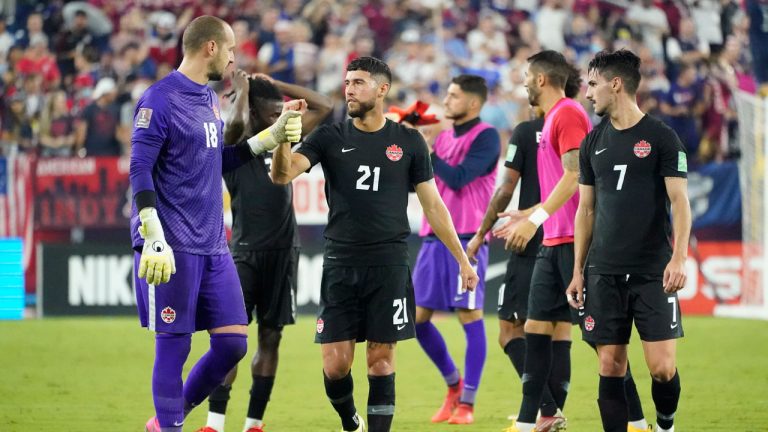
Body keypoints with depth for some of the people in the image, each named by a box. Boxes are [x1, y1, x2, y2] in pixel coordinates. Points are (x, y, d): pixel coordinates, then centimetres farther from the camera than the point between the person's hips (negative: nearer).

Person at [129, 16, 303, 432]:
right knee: (173, 346, -3)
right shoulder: (160, 99, -10)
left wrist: (272, 136, 18)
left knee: (232, 342, 5)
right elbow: (140, 171, -13)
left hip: (212, 245, 8)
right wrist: (153, 240, -20)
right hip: (173, 248, -8)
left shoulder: (210, 98, 16)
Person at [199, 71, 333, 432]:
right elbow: (236, 122, -26)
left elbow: (324, 107, 14)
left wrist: (275, 86, 9)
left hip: (283, 253, 6)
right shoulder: (234, 148, -3)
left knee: (270, 337, 7)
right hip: (246, 253, -5)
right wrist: (243, 89, -7)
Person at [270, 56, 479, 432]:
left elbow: (432, 206, 9)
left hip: (389, 266, -1)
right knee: (335, 363, -1)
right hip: (340, 265, 1)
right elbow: (282, 175, -9)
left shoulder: (409, 142, 5)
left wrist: (462, 259, 8)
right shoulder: (330, 138, 4)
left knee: (381, 358, -1)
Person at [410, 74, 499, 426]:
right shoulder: (444, 136, 16)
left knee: (470, 317, -7)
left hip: (466, 238, -8)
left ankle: (467, 402, -3)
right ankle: (453, 383, 24)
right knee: (417, 317, 6)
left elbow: (457, 178, -17)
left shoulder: (485, 136, -6)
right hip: (434, 238, 8)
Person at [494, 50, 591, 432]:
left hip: (573, 240, -10)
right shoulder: (551, 119, 18)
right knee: (538, 326, 8)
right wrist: (527, 215, 24)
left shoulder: (567, 114, -11)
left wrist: (536, 218, -22)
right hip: (553, 241, 10)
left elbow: (574, 175, -19)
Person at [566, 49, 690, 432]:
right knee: (610, 367, 0)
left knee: (662, 368, -8)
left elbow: (679, 202, -6)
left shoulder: (661, 138, -3)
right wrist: (577, 271, 11)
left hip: (653, 272, -4)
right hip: (604, 272, 4)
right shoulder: (594, 142, 12)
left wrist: (679, 258, -19)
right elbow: (586, 210, 15)